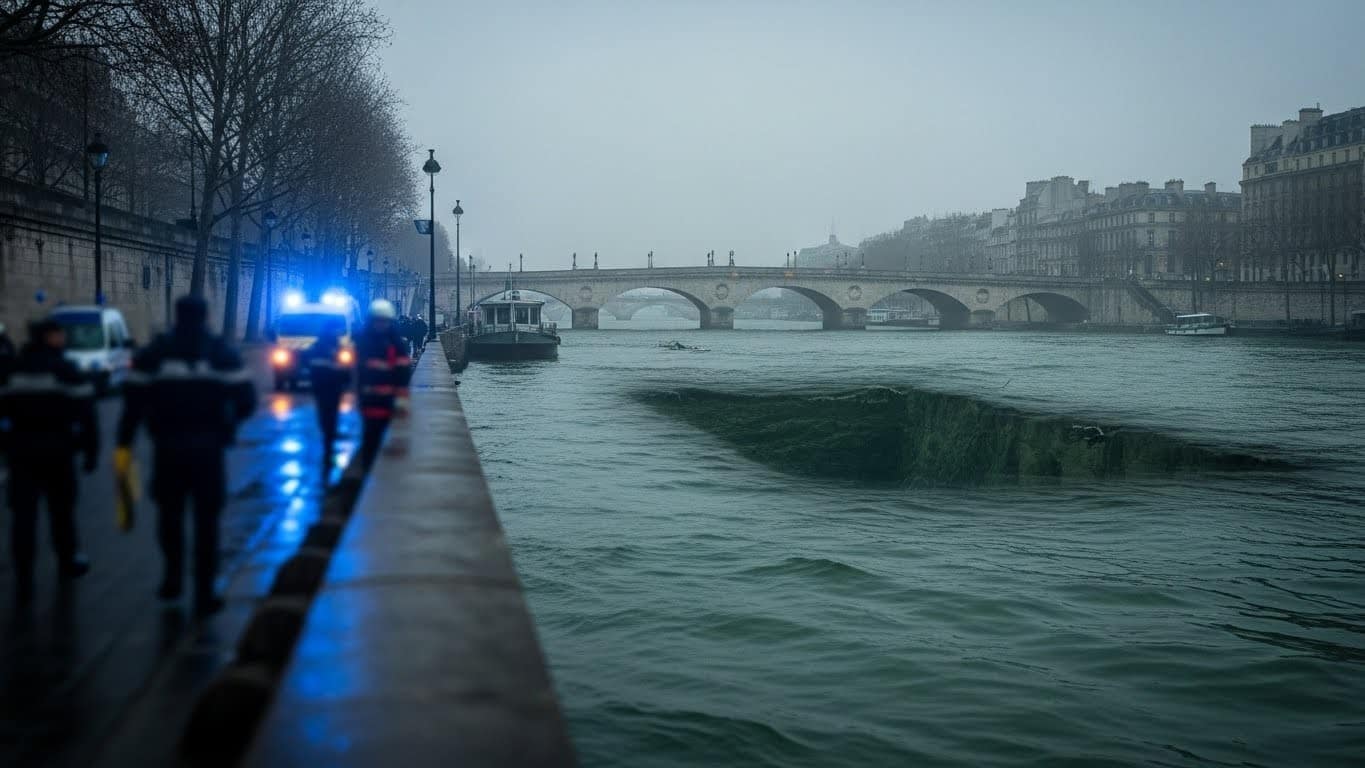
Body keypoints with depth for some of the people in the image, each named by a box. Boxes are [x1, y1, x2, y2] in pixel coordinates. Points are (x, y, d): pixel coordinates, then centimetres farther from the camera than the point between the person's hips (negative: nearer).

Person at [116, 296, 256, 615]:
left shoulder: (152, 354, 4)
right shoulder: (222, 353, 2)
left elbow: (133, 402, -2)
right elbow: (246, 400, -6)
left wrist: (124, 445, 1)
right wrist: (226, 422, 13)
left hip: (167, 446, 1)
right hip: (208, 447, -1)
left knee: (169, 514, 20)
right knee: (206, 520, 5)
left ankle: (173, 577, 18)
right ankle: (204, 594, 5)